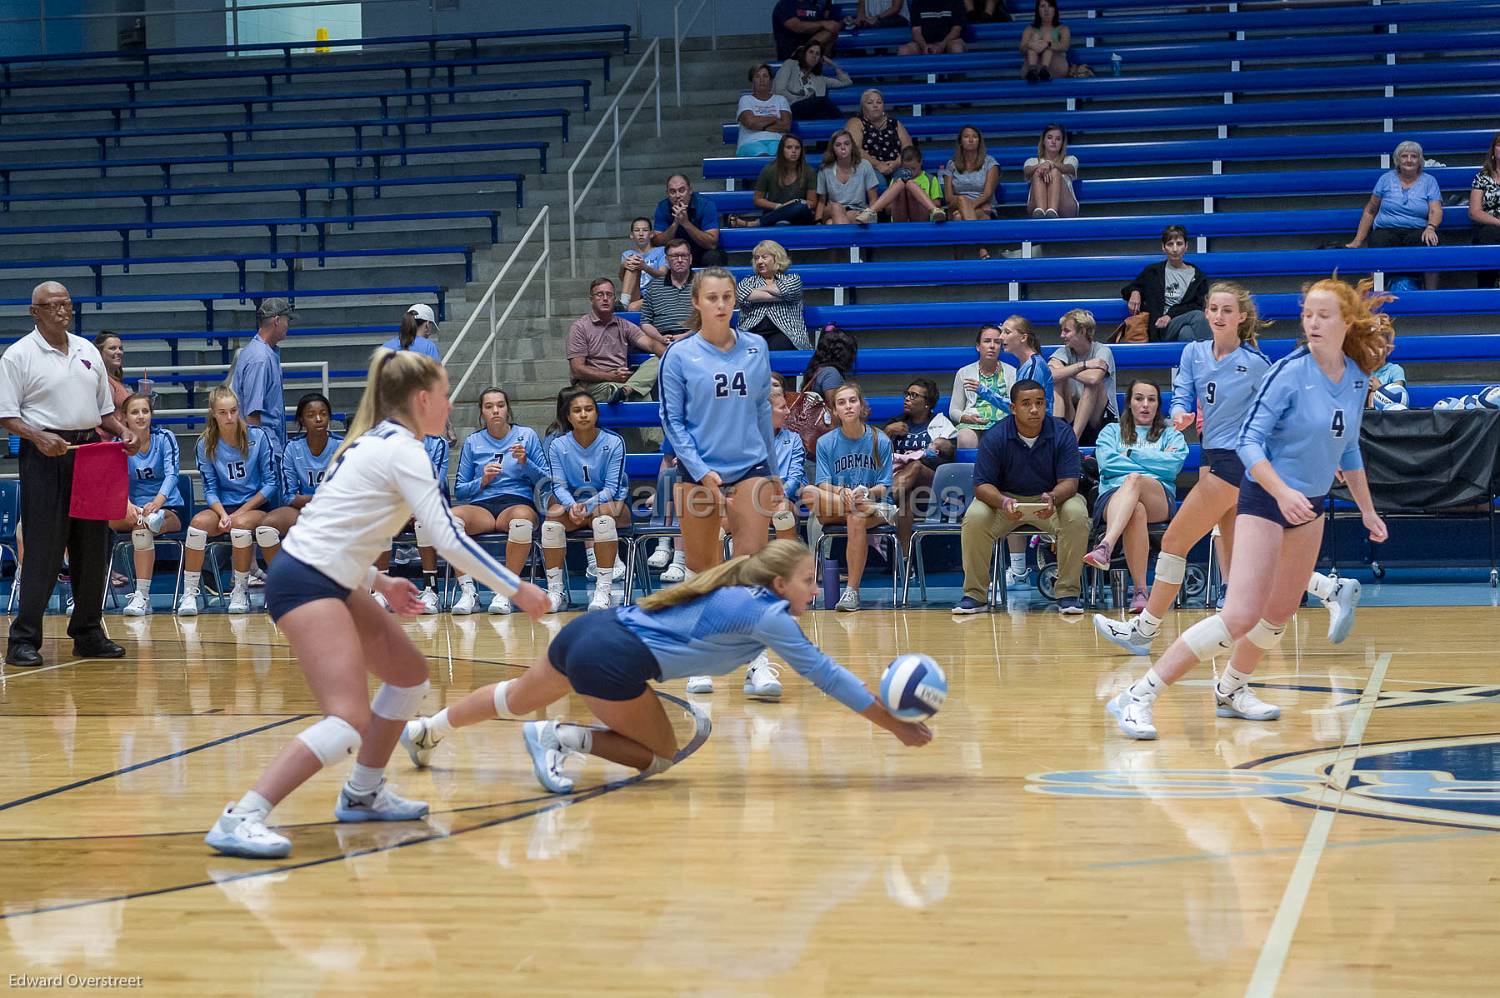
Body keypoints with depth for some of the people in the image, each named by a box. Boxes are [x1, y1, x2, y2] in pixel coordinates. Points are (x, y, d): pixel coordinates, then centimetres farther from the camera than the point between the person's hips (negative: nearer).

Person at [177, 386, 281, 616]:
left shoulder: (258, 437, -5)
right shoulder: (206, 445, 1)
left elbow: (271, 483, -5)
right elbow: (210, 489, 2)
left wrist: (240, 512, -12)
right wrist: (223, 514, -19)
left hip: (257, 506, -2)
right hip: (223, 506, 2)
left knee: (241, 524, -36)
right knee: (198, 522, -30)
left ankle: (241, 591, -17)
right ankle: (189, 593, -22)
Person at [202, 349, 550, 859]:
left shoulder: (376, 440, 16)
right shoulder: (403, 450, -12)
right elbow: (449, 540, -17)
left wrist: (380, 582, 24)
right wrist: (518, 589, -10)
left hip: (328, 581, 10)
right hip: (305, 585, -10)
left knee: (409, 673, 19)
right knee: (350, 719, -20)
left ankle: (363, 793, 31)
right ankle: (239, 821, -24)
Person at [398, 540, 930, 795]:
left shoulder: (740, 591, 14)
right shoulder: (767, 614, -10)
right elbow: (823, 672, -11)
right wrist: (895, 723, -7)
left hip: (594, 627, 9)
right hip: (613, 661, -9)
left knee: (517, 698, 32)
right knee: (660, 755, 6)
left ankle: (425, 729, 47)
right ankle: (560, 737, -6)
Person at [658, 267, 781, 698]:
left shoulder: (755, 348, 5)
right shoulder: (680, 355, -3)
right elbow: (672, 420, -2)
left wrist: (769, 467, 16)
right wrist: (701, 472, -11)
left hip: (751, 468, 1)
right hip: (699, 471, -1)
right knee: (699, 567, 6)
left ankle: (757, 665, -11)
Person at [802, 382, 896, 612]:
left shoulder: (880, 441, 2)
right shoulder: (826, 442, 5)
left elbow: (884, 487, 0)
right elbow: (824, 484, -2)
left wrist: (865, 492, -22)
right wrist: (842, 492, -24)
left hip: (874, 504, -2)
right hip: (834, 509, 2)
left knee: (856, 519, -38)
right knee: (808, 493, -30)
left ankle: (852, 591, -31)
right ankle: (881, 512, -27)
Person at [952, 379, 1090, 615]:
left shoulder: (1062, 433, -11)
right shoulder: (994, 438, -12)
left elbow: (1069, 482, -15)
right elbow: (982, 485, -13)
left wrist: (1052, 498, -39)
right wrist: (1003, 502, -36)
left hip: (1052, 499, 0)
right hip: (1005, 499, 0)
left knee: (1077, 514, -32)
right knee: (974, 517, -29)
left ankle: (1068, 593, -19)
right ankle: (975, 595, -14)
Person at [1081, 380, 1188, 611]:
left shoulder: (1171, 435, 27)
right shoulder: (1111, 431, 27)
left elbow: (1173, 466, 3)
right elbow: (1107, 462, 5)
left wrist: (1131, 454, 6)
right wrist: (1153, 462, 5)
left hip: (1159, 500, 0)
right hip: (1113, 496, 0)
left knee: (1133, 480, -38)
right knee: (1136, 511, -40)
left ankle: (1105, 547, -59)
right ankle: (1140, 591, -46)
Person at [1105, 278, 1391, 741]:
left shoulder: (1357, 378, 3)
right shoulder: (1290, 371, -17)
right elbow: (1248, 441, -20)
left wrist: (1367, 510, 21)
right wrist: (1282, 491, -33)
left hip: (1309, 504, 7)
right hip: (1264, 498, -7)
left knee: (1280, 612, 16)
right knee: (1241, 617, -19)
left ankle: (1231, 690, 39)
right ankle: (1138, 697, -17)